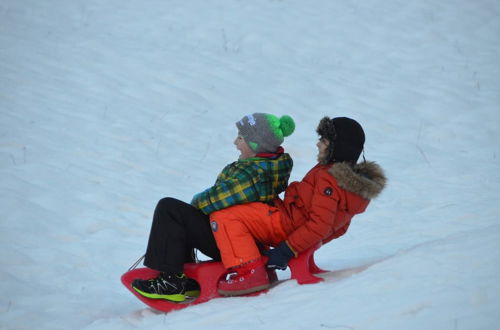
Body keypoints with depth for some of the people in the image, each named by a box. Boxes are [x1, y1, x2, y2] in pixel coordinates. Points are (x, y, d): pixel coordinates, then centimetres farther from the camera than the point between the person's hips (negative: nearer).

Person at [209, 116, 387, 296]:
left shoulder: (329, 178, -23)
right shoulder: (356, 179, 7)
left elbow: (320, 225, -28)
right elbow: (338, 228, 15)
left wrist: (286, 251, -23)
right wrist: (312, 245, 23)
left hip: (288, 225, -11)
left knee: (223, 215, -16)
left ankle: (249, 272, -23)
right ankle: (264, 261, 15)